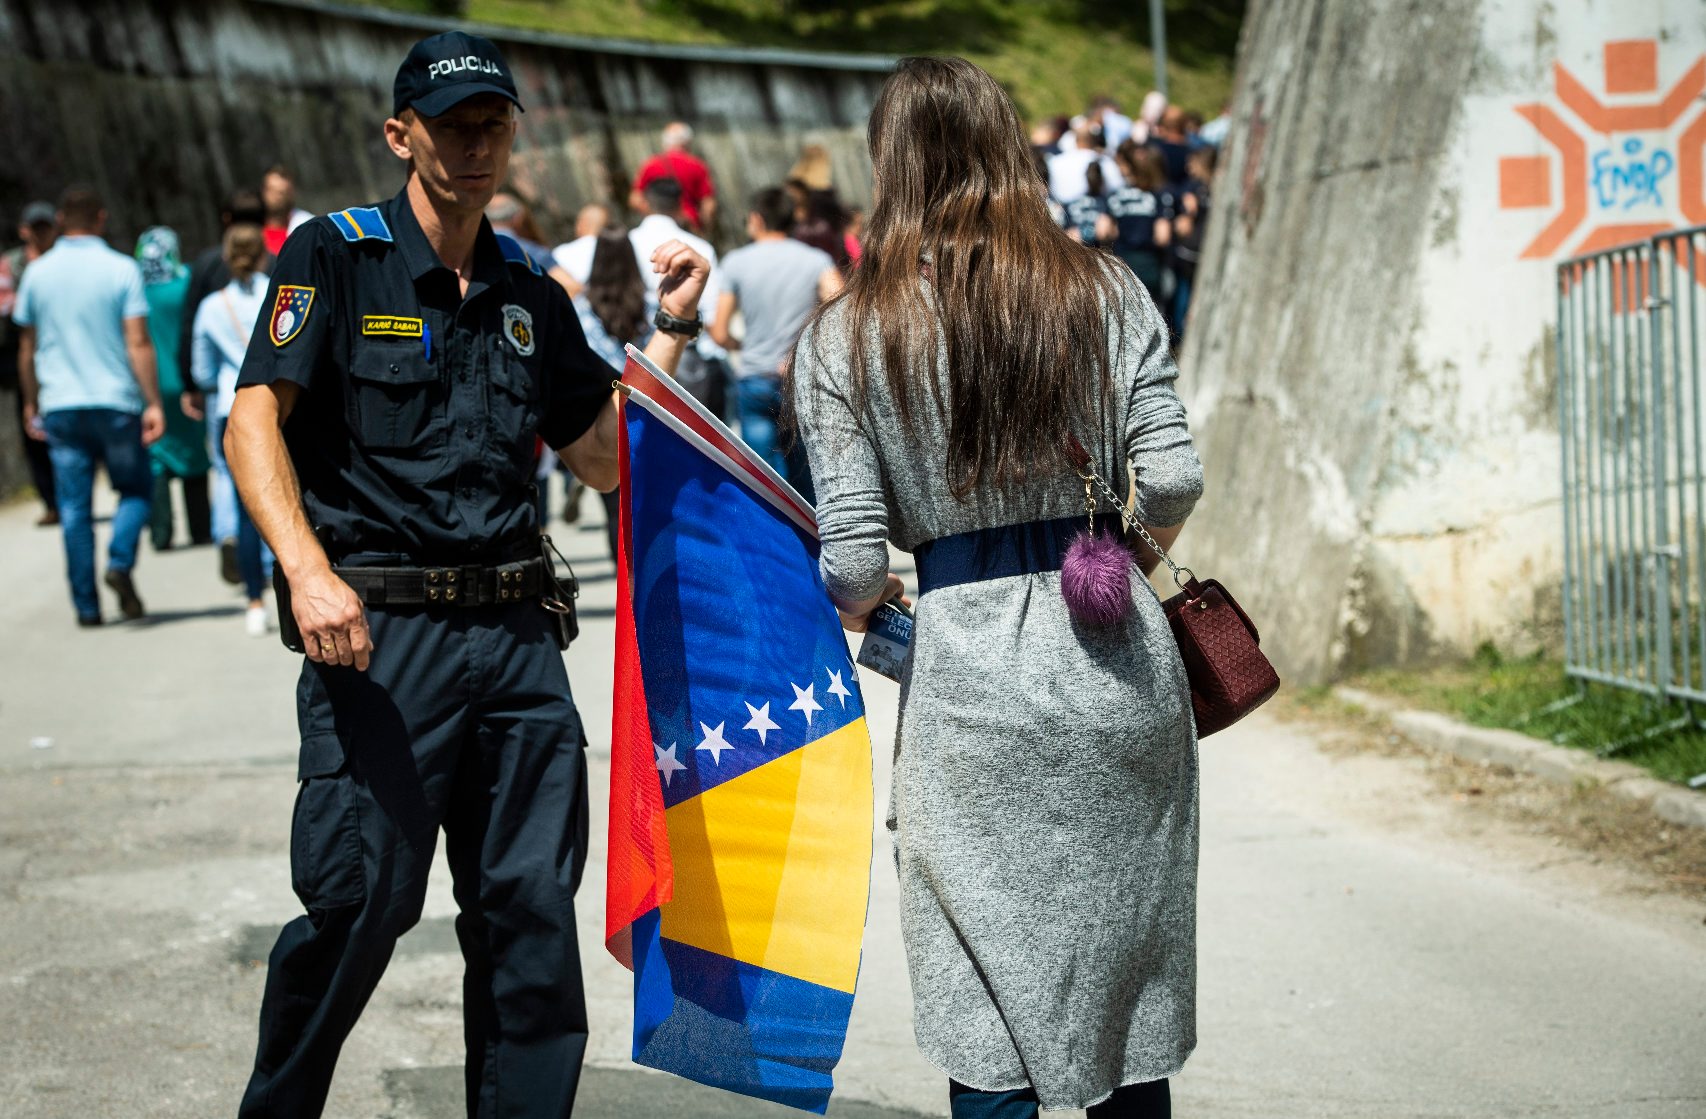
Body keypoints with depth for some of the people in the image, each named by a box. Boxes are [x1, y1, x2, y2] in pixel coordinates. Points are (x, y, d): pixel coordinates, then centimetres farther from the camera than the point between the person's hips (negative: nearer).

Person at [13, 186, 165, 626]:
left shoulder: (38, 273, 5)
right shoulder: (121, 269, -4)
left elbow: (27, 347, 10)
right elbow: (138, 343, -10)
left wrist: (31, 402, 20)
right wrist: (153, 404, -8)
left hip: (61, 407, 2)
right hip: (116, 402, -2)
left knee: (74, 508, 6)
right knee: (136, 490, 13)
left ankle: (86, 604, 5)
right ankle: (120, 561, -11)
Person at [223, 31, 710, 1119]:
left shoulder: (530, 291, 16)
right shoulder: (337, 255, 0)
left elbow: (605, 457, 19)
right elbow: (253, 422, -10)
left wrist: (673, 330, 8)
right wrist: (310, 573, -24)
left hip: (514, 631, 5)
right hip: (378, 626, -5)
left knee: (531, 906, 5)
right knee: (363, 897, -7)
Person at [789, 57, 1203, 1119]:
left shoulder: (846, 335, -1)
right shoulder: (1107, 290, 4)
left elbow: (854, 562, -6)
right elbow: (1171, 482, -3)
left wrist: (866, 607, 16)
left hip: (970, 670, -2)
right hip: (1119, 660, 2)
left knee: (992, 1022, 6)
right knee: (1130, 982, 15)